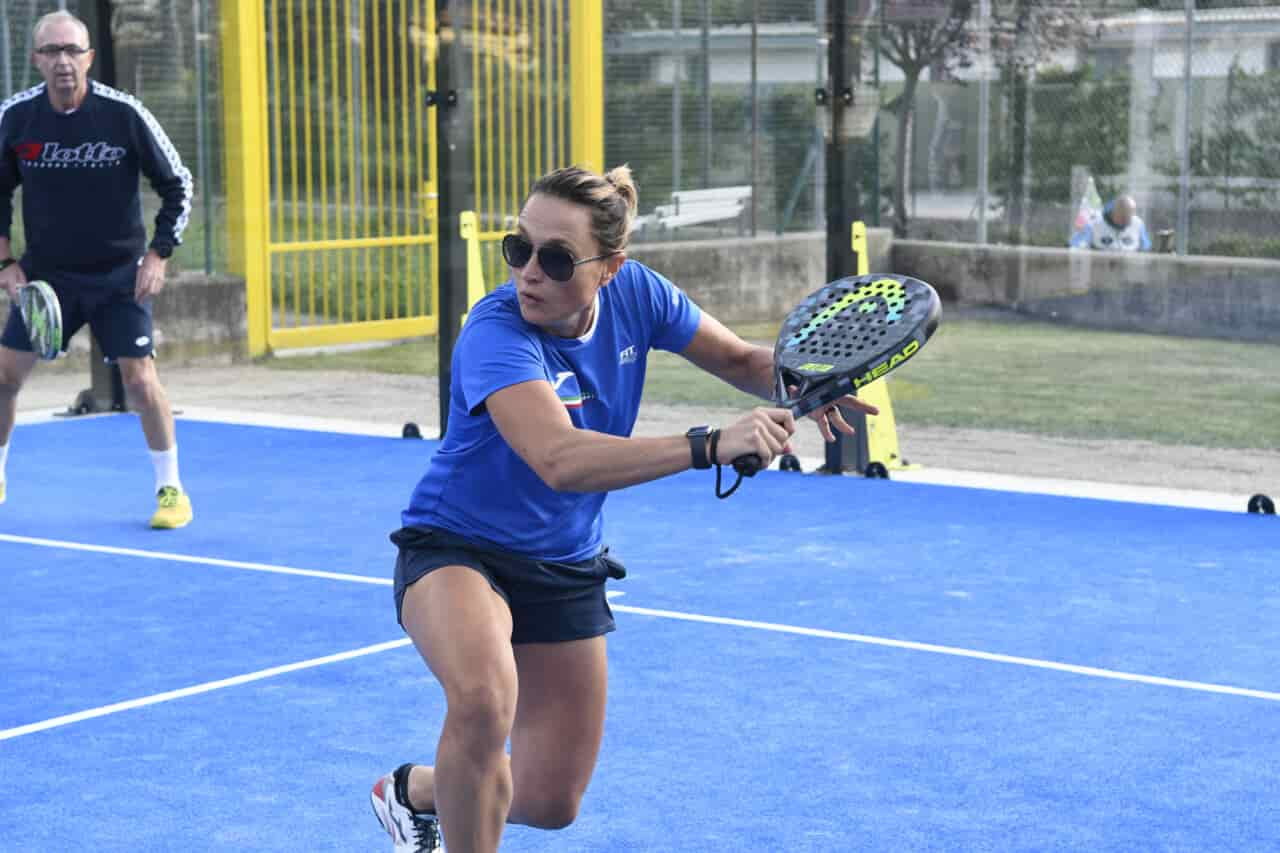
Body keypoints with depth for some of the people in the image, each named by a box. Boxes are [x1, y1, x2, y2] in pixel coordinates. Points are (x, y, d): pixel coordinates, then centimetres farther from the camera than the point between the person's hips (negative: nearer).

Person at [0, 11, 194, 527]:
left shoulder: (124, 114, -15)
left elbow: (177, 185, -4)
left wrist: (158, 254, -11)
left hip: (119, 275, -2)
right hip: (45, 273, 2)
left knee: (139, 379, -9)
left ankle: (171, 489, 8)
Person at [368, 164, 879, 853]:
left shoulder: (635, 294, -13)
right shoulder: (497, 333, -31)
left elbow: (739, 360, 2)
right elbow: (560, 459, -47)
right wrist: (710, 446, -57)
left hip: (566, 568, 6)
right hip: (456, 548, -6)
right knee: (483, 701, -39)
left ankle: (414, 790, 40)